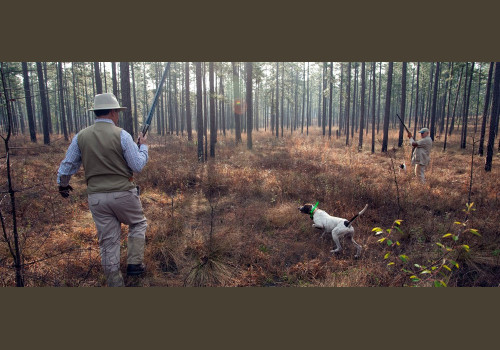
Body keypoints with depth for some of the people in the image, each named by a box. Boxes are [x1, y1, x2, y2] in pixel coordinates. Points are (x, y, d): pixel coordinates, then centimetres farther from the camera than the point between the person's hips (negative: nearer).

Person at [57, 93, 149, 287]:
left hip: (96, 197, 4)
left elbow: (67, 165, 10)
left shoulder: (81, 136, 3)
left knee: (108, 241, 11)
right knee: (138, 224, 22)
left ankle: (114, 282, 19)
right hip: (123, 194, -3)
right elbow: (138, 165, -9)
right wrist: (143, 146, 8)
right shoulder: (121, 135, -10)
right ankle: (134, 263, 16)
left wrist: (62, 184, 28)